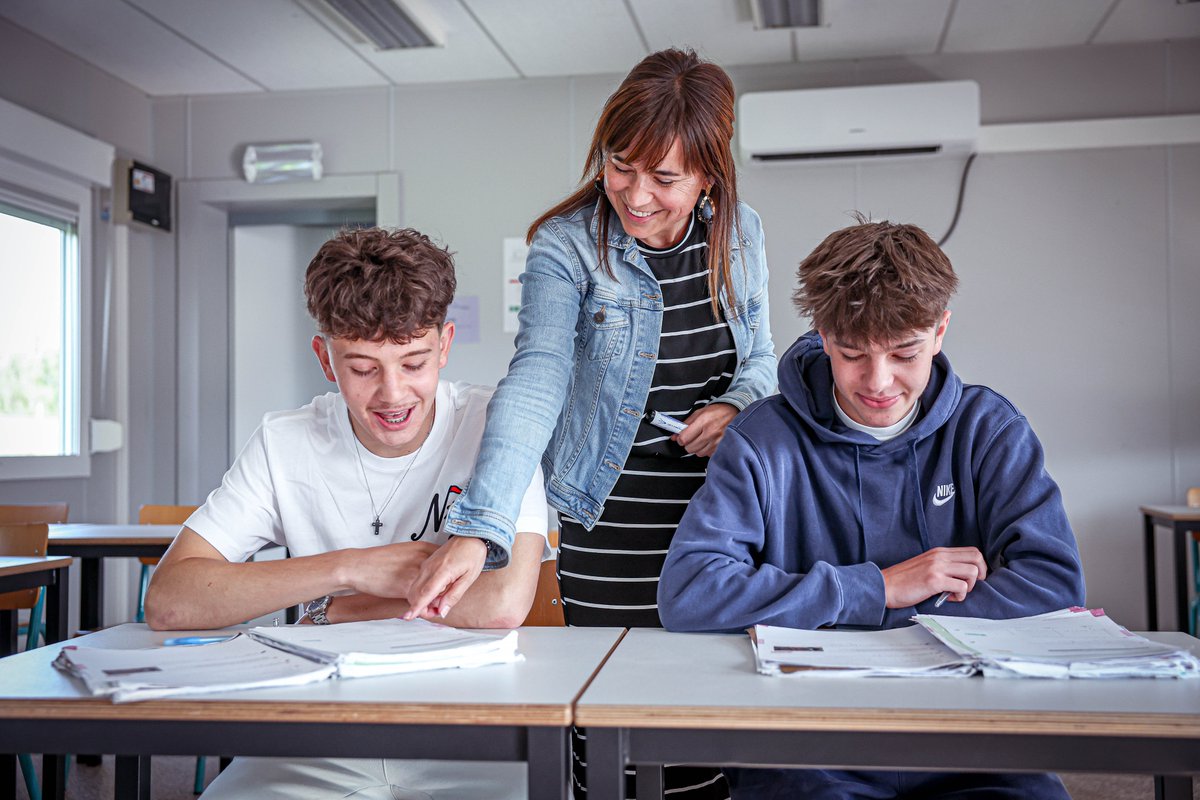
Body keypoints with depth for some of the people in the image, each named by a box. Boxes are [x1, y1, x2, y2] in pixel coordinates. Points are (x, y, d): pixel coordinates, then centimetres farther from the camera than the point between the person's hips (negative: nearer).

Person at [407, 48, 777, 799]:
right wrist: (477, 528, -36)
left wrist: (737, 405, -9)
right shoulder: (567, 244, -11)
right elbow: (535, 380, -23)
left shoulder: (741, 234, 2)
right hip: (608, 530, -3)